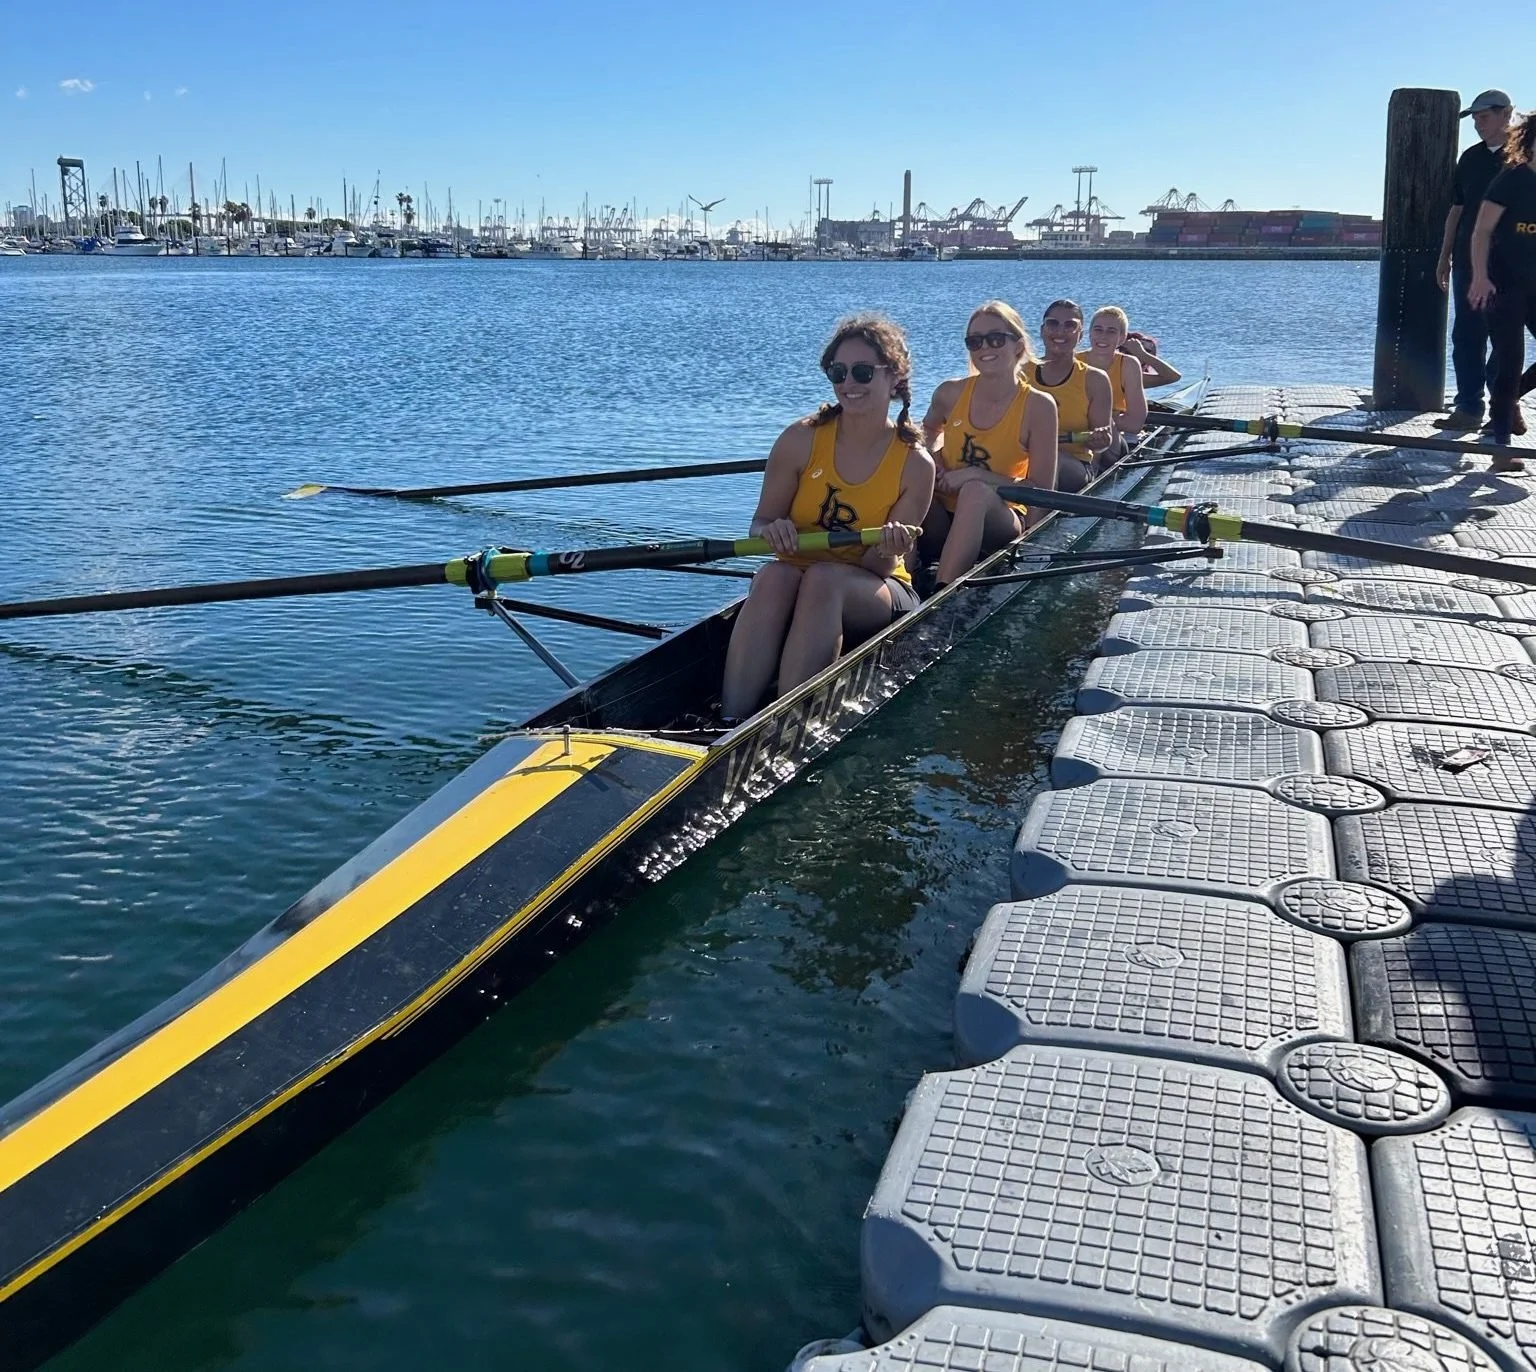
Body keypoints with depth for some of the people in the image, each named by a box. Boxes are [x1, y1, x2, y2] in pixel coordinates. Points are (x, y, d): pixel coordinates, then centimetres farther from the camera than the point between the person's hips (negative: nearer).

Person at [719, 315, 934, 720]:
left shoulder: (915, 465, -7)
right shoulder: (801, 439, -4)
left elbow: (880, 568, -7)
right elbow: (760, 525, 0)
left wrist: (886, 551, -30)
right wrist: (771, 530, -23)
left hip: (876, 598, -1)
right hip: (793, 584, 1)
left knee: (823, 578, -35)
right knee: (773, 575, -35)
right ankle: (730, 726, -42)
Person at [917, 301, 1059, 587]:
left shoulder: (1038, 406, -9)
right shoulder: (951, 393, 0)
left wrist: (977, 476, -19)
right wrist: (932, 458, 1)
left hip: (1000, 525, -3)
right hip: (942, 521, 3)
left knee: (975, 492, -36)